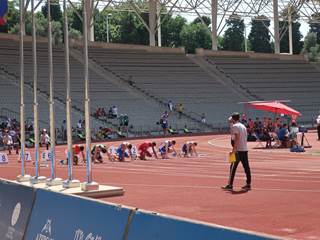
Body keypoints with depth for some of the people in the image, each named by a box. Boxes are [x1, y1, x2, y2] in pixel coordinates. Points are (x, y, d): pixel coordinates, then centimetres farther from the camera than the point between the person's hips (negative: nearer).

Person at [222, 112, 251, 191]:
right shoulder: (243, 126, 16)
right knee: (246, 167, 8)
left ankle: (230, 185, -2)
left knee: (233, 168, -3)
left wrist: (234, 148, -19)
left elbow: (237, 137, -18)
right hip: (245, 149, 8)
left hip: (238, 150, -8)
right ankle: (248, 184, 11)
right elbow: (245, 138, 17)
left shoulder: (234, 126, -8)